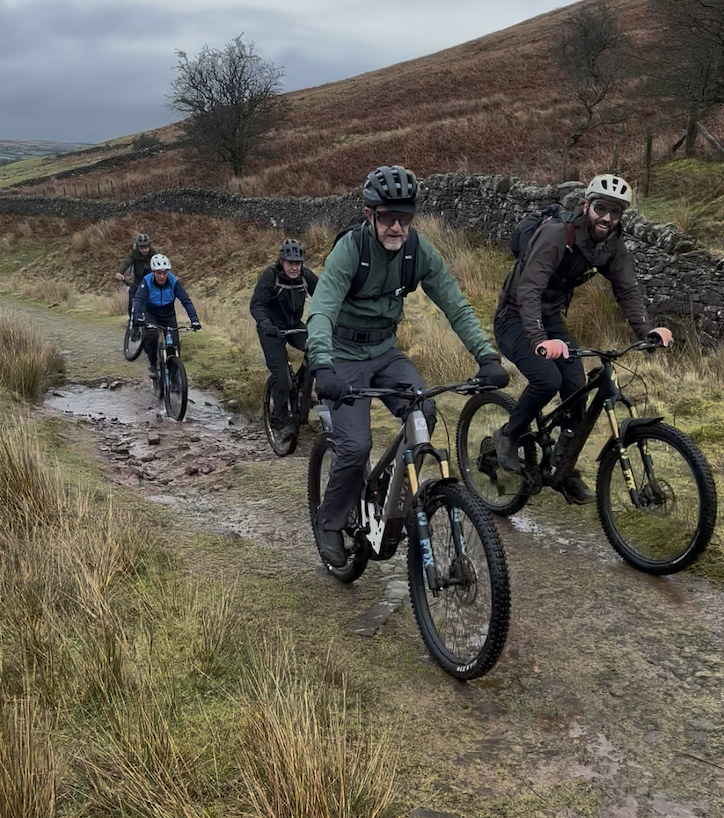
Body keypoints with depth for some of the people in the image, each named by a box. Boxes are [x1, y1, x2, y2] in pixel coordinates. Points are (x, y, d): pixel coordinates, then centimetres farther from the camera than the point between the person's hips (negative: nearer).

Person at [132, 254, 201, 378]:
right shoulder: (147, 282, -23)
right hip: (151, 314, -1)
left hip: (168, 315, 2)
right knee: (151, 335, -31)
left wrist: (194, 320, -40)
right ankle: (153, 364, -10)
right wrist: (137, 317, -54)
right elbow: (138, 299, -35)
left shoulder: (173, 282, -21)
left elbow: (186, 301, -27)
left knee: (174, 345, -9)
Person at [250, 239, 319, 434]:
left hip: (294, 325, 4)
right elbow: (256, 305, -27)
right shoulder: (270, 275, -21)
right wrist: (266, 325, -46)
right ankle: (280, 418, 6)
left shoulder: (306, 275, -11)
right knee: (280, 373, -12)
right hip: (272, 328, -4)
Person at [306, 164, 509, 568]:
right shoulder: (349, 250, -23)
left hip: (387, 352, 4)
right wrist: (322, 367, -51)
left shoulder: (420, 251, -10)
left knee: (423, 415, -21)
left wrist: (487, 356, -24)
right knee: (357, 446, -17)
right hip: (345, 356, -4)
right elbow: (322, 312, -33)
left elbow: (456, 306, -10)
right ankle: (331, 524, 8)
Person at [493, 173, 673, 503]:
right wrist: (539, 340, -50)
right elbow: (529, 290, -36)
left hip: (550, 318, 6)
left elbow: (627, 290, -6)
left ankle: (565, 470, 6)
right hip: (515, 319, -6)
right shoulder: (556, 234, -27)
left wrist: (647, 330, -24)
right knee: (547, 379, -27)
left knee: (576, 385, -8)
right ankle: (507, 436, -1)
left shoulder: (612, 245, -5)